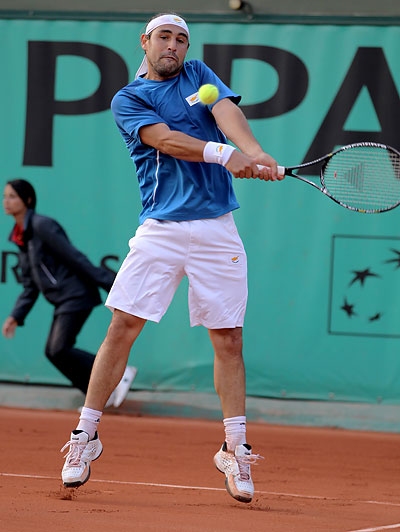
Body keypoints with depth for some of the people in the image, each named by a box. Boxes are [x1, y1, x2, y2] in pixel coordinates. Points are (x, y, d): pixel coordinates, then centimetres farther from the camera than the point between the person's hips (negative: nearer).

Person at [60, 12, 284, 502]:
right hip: (160, 228, -2)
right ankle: (85, 435, 2)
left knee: (228, 338, 2)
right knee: (123, 327, -7)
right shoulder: (128, 99, 5)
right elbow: (165, 139, -13)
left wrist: (254, 152, -24)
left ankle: (235, 450, 9)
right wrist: (226, 155, -26)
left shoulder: (199, 74, 15)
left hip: (217, 231, 3)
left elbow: (227, 112, -4)